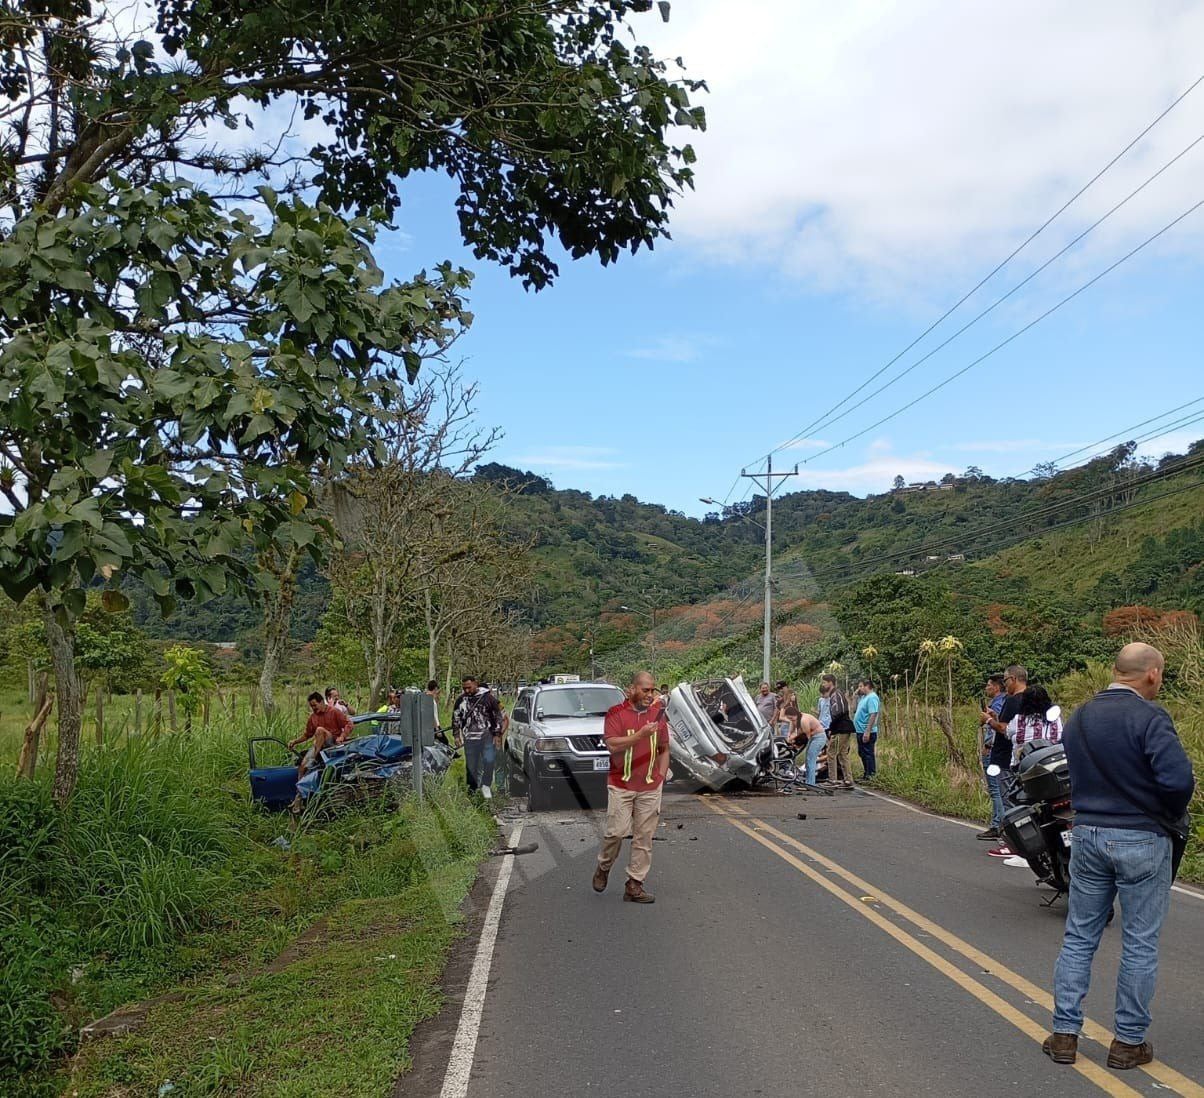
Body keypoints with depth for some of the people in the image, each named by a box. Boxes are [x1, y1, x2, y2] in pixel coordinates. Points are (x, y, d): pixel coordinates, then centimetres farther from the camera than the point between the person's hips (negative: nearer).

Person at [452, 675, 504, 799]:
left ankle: (486, 785, 1)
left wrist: (497, 734, 1)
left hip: (487, 734, -2)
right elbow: (455, 718, 14)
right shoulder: (461, 700, 6)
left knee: (489, 760, -14)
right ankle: (472, 788, 20)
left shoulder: (487, 697, 0)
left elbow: (497, 716, 5)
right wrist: (456, 735, 7)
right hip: (470, 737, 2)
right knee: (471, 764, 5)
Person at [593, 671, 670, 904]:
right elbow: (612, 745, -15)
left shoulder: (658, 714, 10)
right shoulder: (616, 713, -3)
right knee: (616, 831, -6)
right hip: (620, 786, -4)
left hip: (650, 788, 4)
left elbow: (664, 749, 17)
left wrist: (660, 777, 8)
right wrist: (641, 734, -22)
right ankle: (603, 868, 21)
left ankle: (635, 885, 10)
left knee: (644, 837, 3)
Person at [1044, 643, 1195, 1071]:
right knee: (1140, 944, 8)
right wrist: (1172, 816, -6)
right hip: (1141, 840, -5)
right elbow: (1178, 778, -25)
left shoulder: (1077, 718, 7)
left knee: (1079, 937, 13)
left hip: (1086, 834, 6)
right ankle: (1129, 1042, 17)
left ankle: (1064, 1034, 16)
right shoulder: (1149, 717, -15)